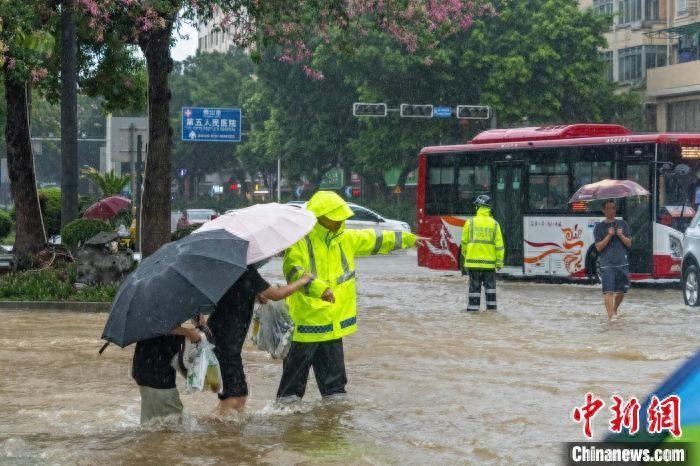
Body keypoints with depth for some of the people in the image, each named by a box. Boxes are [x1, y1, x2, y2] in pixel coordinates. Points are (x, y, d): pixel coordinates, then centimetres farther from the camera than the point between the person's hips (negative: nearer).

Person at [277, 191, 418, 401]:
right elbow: (294, 271, -30)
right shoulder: (301, 241, -16)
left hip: (335, 319, 6)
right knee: (298, 362, 3)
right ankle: (288, 396, 14)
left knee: (333, 365, 14)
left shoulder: (346, 238, 7)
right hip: (307, 318, -6)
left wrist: (406, 238, 26)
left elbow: (375, 240, 19)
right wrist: (319, 289, -43)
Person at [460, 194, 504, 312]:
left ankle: (473, 308, 3)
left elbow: (464, 242, 2)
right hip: (489, 261, 1)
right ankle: (491, 307, 13)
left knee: (474, 286, 4)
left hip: (473, 260, -1)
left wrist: (465, 255, 17)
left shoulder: (470, 222, -5)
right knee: (490, 285, 12)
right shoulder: (494, 224, -1)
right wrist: (499, 262, 6)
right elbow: (499, 245, -1)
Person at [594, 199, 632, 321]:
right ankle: (610, 315, -16)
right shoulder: (599, 227, 5)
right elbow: (599, 247, -2)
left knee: (621, 291, 9)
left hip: (622, 264, 3)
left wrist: (621, 236, -8)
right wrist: (609, 235, -13)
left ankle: (614, 311, 31)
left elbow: (629, 243, 11)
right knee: (608, 291, -14)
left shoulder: (622, 224, 13)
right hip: (607, 265, -3)